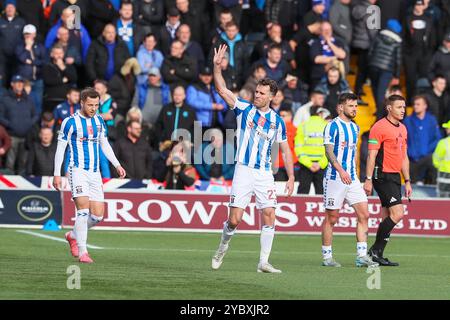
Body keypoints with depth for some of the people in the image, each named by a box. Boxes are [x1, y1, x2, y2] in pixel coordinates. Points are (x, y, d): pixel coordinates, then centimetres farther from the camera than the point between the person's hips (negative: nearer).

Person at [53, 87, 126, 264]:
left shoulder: (99, 121, 11)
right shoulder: (70, 122, -5)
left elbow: (105, 145, 22)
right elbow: (60, 148, -2)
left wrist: (117, 165, 12)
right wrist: (57, 174, -7)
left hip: (94, 173, 6)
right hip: (78, 171, -6)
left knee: (98, 215, 1)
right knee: (84, 209, -19)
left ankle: (73, 236, 26)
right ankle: (82, 252, -15)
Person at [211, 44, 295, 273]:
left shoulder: (277, 121, 6)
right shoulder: (244, 110, 2)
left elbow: (285, 151, 12)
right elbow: (222, 90, -6)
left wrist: (291, 177, 6)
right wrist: (217, 65, -18)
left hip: (265, 173, 2)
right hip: (243, 170, -2)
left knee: (269, 216, -8)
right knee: (234, 219, -6)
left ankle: (264, 262, -2)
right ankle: (223, 246, 23)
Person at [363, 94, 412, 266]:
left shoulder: (403, 129, 16)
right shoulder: (379, 127, -10)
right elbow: (372, 155, -12)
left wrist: (407, 181, 19)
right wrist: (368, 180, -17)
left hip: (395, 177, 9)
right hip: (383, 176, -9)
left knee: (388, 217, 7)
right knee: (397, 213, -16)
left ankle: (378, 255, 11)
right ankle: (375, 249, -7)